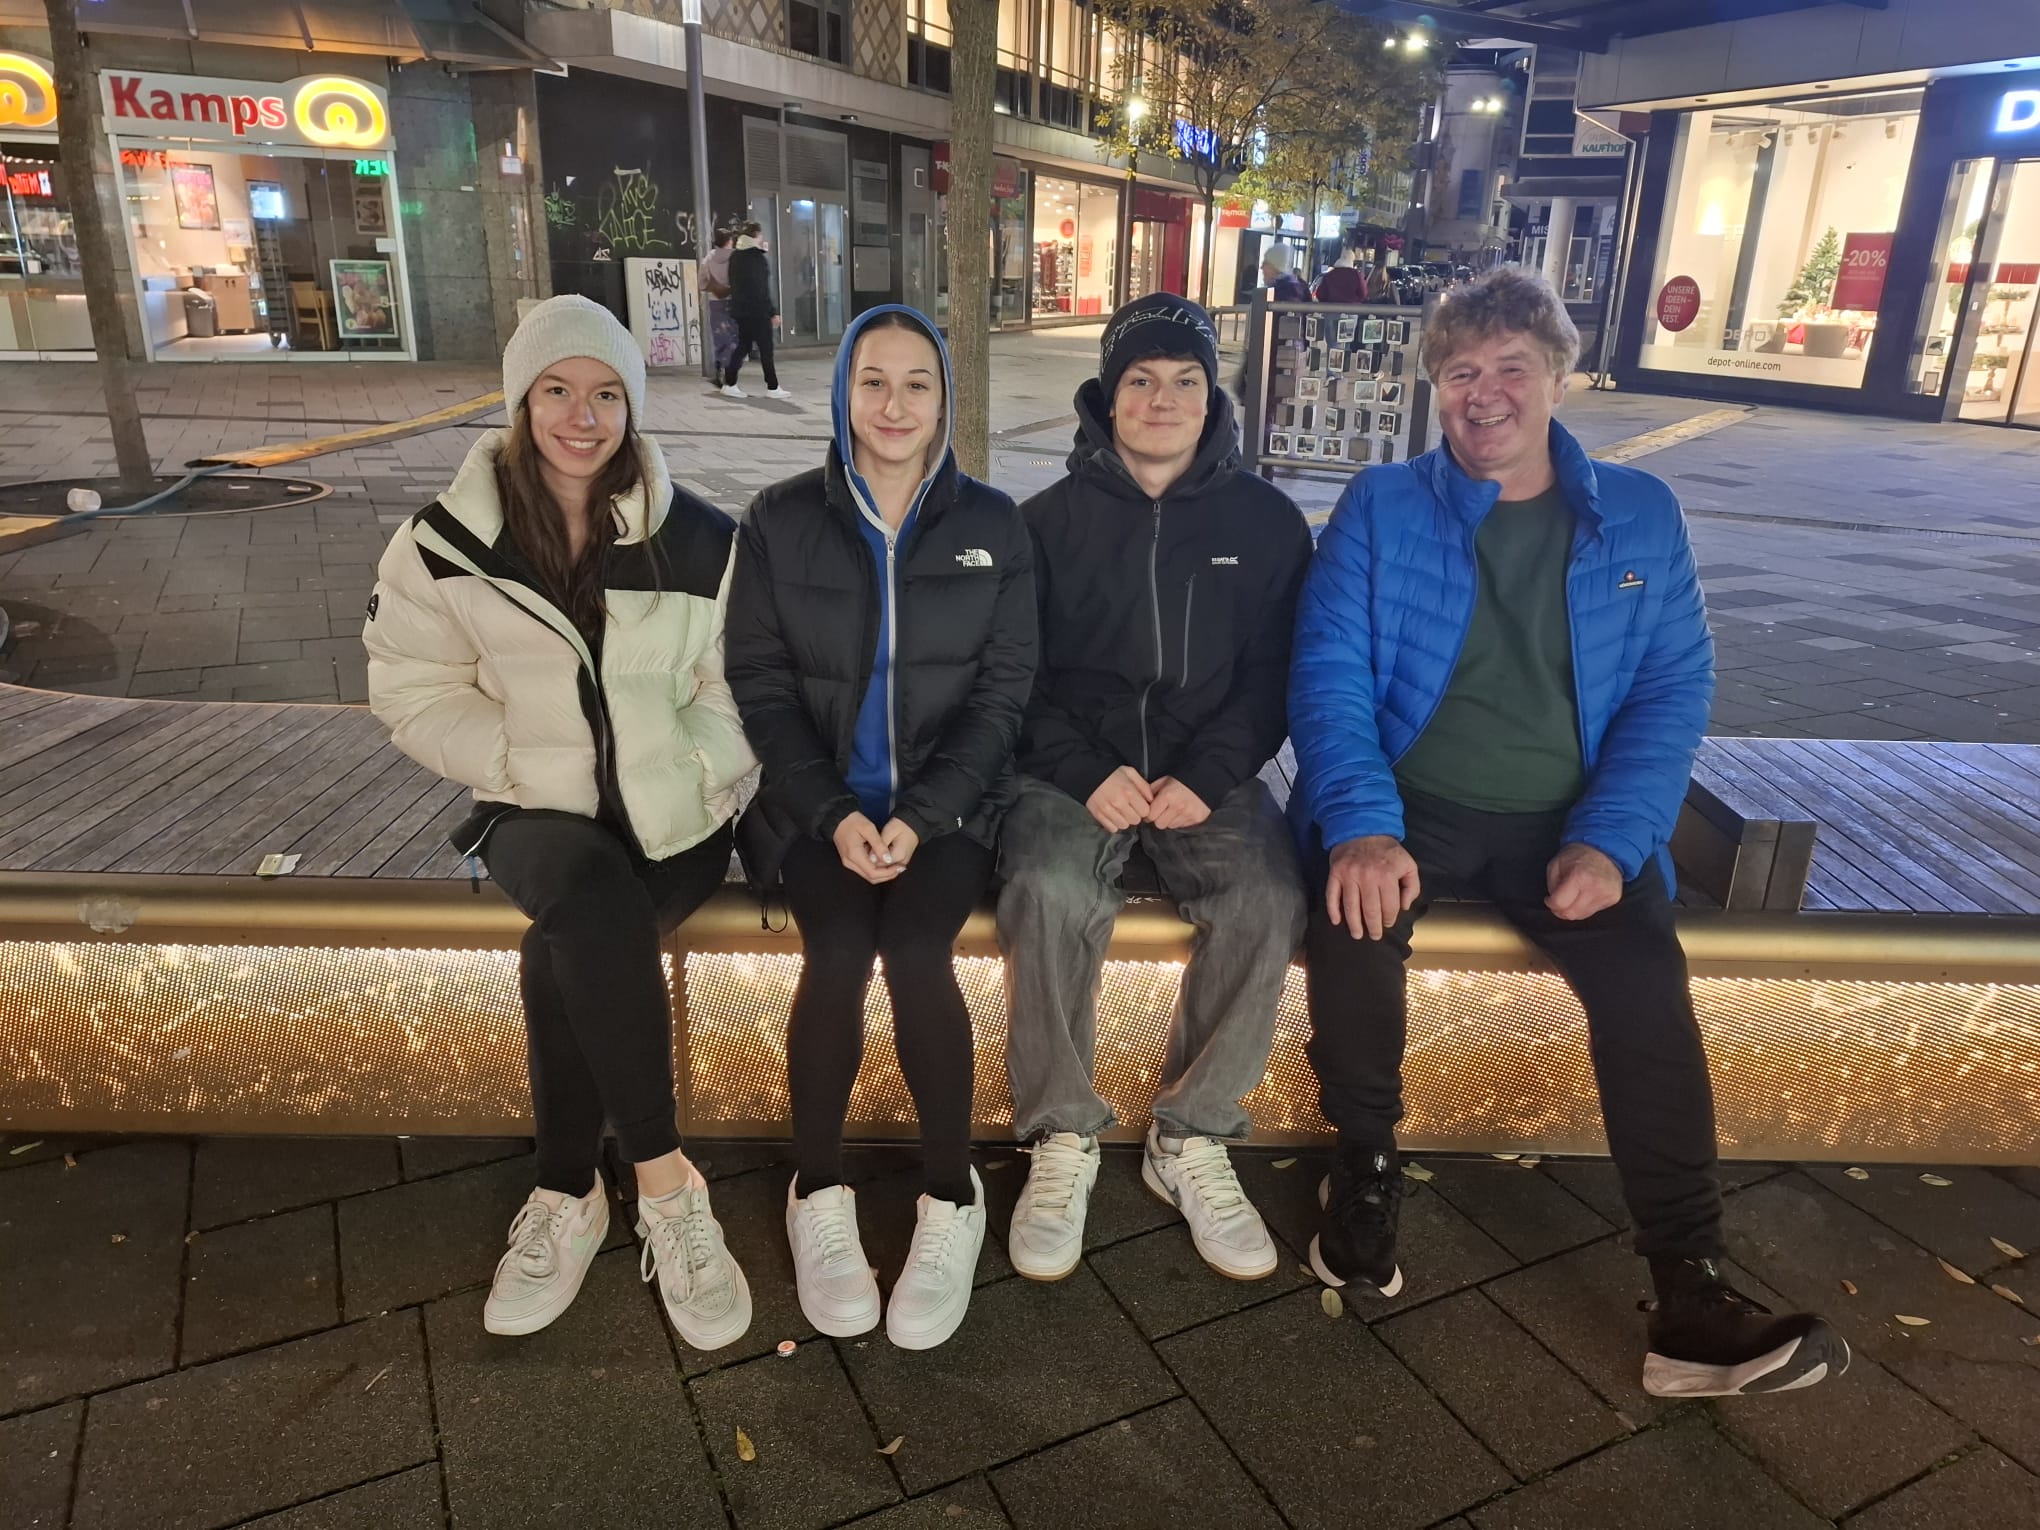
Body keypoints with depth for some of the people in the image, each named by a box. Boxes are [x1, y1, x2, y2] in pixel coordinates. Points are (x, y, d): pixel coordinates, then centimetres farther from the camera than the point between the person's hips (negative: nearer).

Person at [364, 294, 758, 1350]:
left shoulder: (699, 540, 2)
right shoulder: (449, 541, 3)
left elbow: (735, 693, 2)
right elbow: (414, 693, 1)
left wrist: (672, 776, -15)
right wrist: (547, 768, -10)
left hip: (673, 815, 0)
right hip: (538, 808, 0)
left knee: (567, 948, -30)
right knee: (590, 899, -34)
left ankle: (567, 1196, -8)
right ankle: (666, 1187, -21)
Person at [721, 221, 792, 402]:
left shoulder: (735, 256, 11)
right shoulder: (757, 257, -13)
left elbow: (733, 284, 16)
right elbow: (762, 289, -16)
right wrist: (773, 312, -14)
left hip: (740, 310, 8)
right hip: (757, 310, -8)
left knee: (743, 346, 13)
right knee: (766, 348, -1)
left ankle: (729, 384, 8)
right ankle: (772, 387, 2)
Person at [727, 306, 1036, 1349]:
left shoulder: (993, 525, 4)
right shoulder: (781, 520, 3)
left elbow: (1003, 688, 0)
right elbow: (760, 685, 1)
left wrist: (921, 814, -13)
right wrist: (835, 812, -13)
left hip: (946, 800, 0)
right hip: (818, 801, 1)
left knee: (915, 953, -26)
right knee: (837, 955, -25)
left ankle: (952, 1200, -5)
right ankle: (818, 1194, -2)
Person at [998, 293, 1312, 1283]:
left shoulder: (1267, 522, 8)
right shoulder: (1053, 517, 7)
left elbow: (1273, 677, 5)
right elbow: (1016, 674, 2)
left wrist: (1207, 776, -12)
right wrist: (1086, 772, -14)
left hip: (1207, 773, 1)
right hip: (1073, 768, 0)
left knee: (1269, 900, -28)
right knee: (1050, 890, -31)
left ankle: (1192, 1139, -7)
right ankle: (1061, 1138, -10)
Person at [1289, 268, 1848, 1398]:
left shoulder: (1639, 516, 8)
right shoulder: (1380, 508, 2)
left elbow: (1675, 688, 3)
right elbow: (1331, 673, -7)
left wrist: (1609, 840, -13)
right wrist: (1361, 828, -23)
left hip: (1567, 824, 2)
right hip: (1407, 808, -1)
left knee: (1647, 984, -23)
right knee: (1352, 926, -30)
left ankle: (1690, 1294, -9)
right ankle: (1366, 1158, -3)